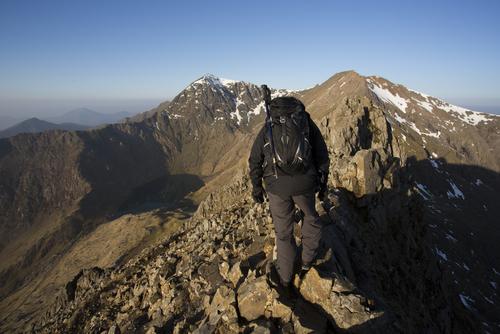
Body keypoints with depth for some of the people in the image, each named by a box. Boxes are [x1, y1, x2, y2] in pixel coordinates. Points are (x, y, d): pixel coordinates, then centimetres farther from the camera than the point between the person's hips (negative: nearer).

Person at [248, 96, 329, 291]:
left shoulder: (268, 128, 10)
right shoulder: (308, 123, 8)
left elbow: (254, 161, 8)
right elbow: (322, 156, 8)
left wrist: (256, 187, 18)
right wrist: (322, 183, 19)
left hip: (277, 186, 1)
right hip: (304, 184, 0)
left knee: (283, 231, 17)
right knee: (311, 217, 30)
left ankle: (285, 277, 31)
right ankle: (307, 261, 34)